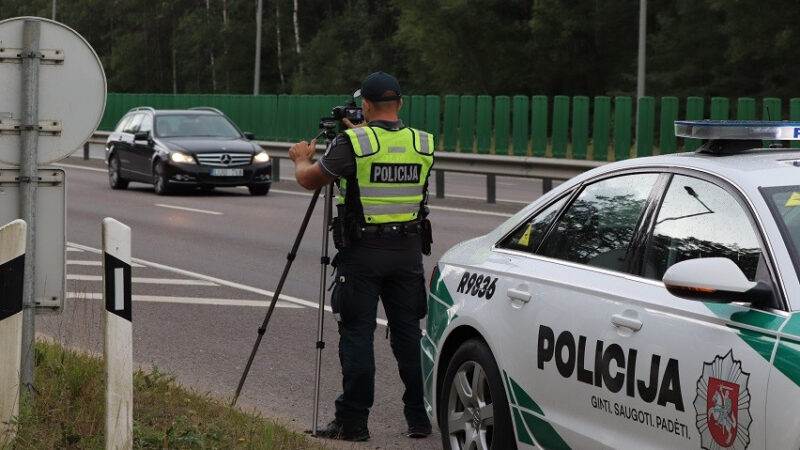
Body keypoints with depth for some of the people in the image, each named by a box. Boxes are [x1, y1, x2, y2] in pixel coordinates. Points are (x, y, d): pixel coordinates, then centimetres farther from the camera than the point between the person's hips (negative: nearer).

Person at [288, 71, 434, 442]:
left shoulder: (352, 144, -12)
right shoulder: (423, 144, 2)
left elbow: (309, 180, -1)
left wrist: (301, 159, 21)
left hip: (362, 251, -4)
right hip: (408, 251, 4)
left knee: (357, 335, 0)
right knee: (408, 333, 10)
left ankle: (352, 421, 2)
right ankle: (419, 418, 13)